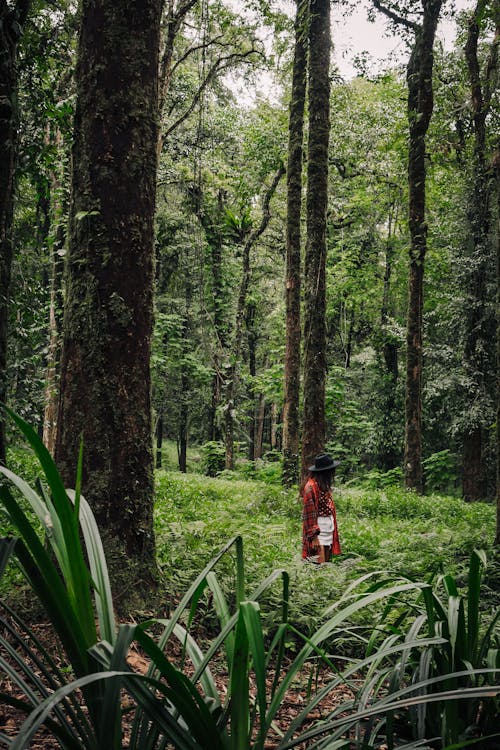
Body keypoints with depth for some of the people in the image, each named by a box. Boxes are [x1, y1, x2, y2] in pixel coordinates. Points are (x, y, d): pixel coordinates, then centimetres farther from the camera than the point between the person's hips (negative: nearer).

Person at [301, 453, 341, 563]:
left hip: (329, 531, 9)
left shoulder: (325, 486, 12)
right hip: (318, 533, -9)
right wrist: (314, 537, -19)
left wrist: (333, 532, 13)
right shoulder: (310, 487, -16)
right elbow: (309, 514, -17)